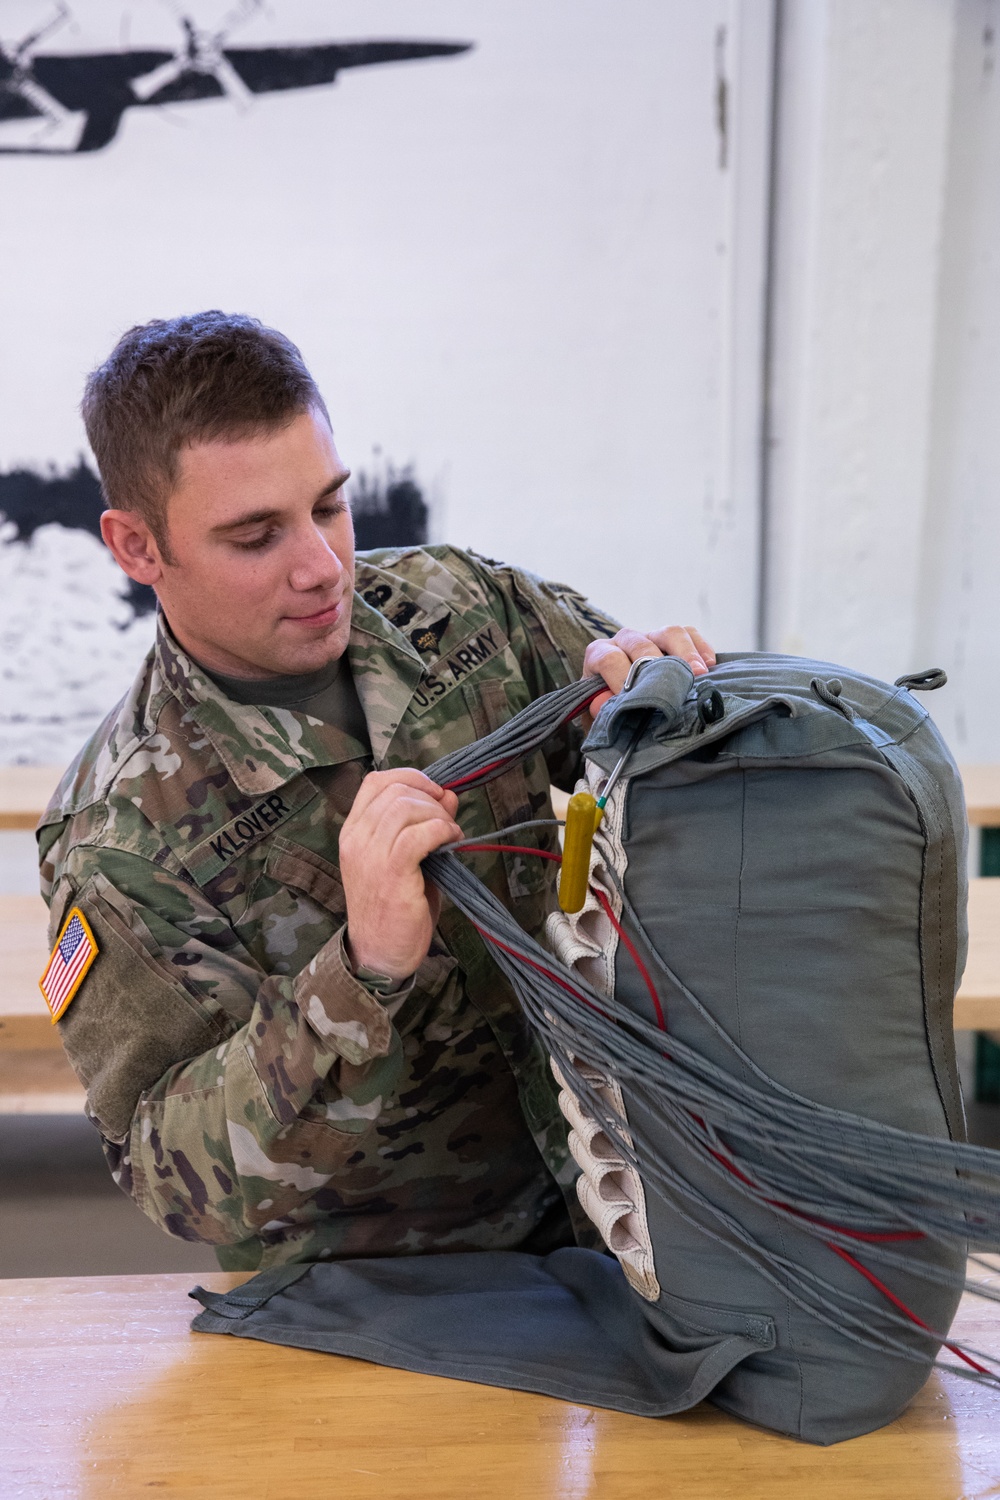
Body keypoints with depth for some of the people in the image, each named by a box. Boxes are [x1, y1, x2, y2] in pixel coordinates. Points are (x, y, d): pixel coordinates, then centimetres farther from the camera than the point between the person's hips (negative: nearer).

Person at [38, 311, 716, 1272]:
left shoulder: (459, 605, -2)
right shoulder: (120, 842, -17)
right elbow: (175, 1181, -20)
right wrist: (362, 969, -35)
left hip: (587, 1196, 4)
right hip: (357, 1295, -3)